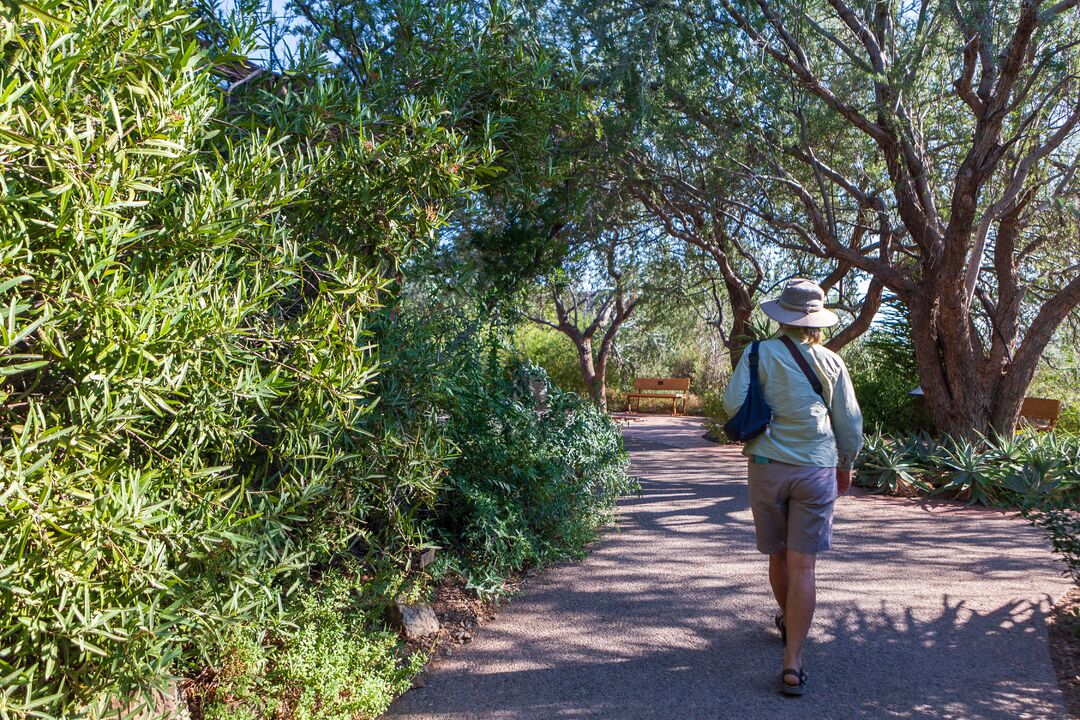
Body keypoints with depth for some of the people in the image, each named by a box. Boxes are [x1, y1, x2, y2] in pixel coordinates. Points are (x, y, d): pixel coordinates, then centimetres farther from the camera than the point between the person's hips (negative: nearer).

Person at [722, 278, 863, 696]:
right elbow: (849, 422, 7)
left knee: (778, 555, 19)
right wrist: (846, 465, 23)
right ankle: (793, 664, -2)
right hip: (816, 470, 0)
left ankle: (789, 621, 43)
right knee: (802, 566, 0)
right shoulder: (831, 363, 2)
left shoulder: (760, 354, -4)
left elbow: (733, 402, -13)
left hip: (767, 467, 0)